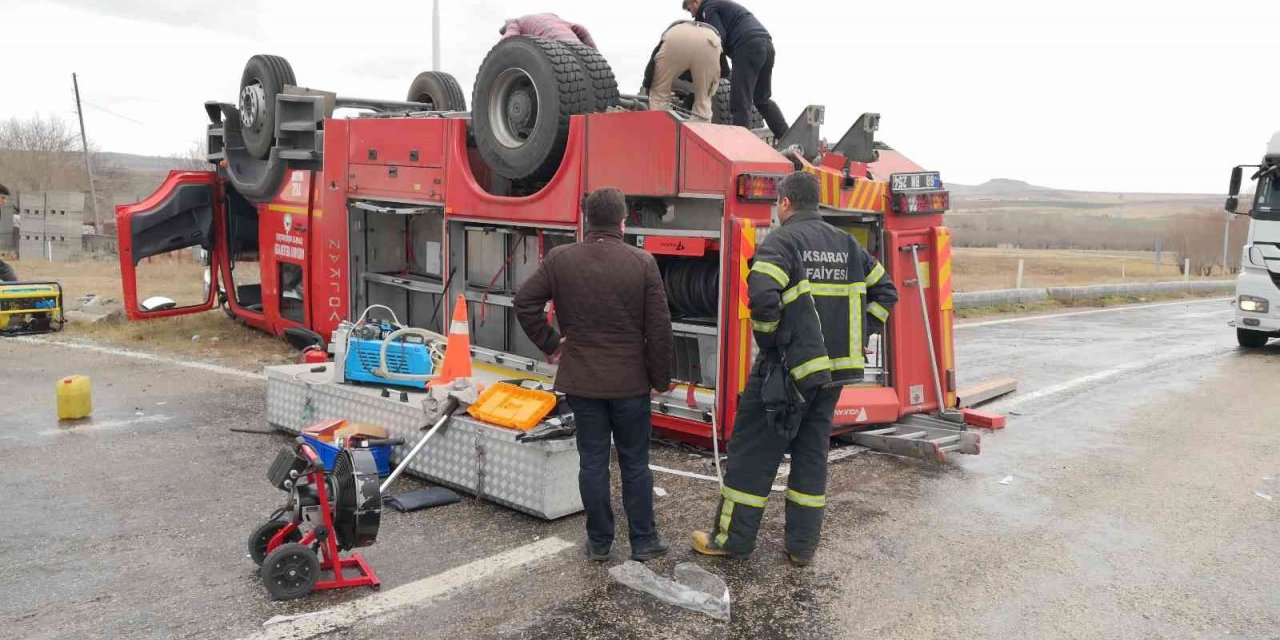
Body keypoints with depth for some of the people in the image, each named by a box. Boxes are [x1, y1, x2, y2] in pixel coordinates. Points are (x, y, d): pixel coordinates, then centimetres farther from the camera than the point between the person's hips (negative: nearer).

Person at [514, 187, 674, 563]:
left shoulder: (560, 259, -4)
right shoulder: (643, 262, -8)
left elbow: (525, 302, -1)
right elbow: (659, 327, -7)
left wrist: (550, 343, 10)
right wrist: (661, 378, 3)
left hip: (582, 380, 1)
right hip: (631, 381, -1)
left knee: (592, 461, 10)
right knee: (635, 463, 11)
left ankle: (599, 542, 19)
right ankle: (643, 541, 20)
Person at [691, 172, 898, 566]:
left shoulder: (781, 241, -11)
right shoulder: (847, 244, 11)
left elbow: (763, 296, -27)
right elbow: (885, 292, 16)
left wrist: (766, 336, -10)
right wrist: (848, 337, 12)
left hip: (788, 367, -6)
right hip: (834, 369, 7)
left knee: (752, 450, 5)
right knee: (812, 453, 14)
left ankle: (732, 538, 14)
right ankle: (803, 546, 19)